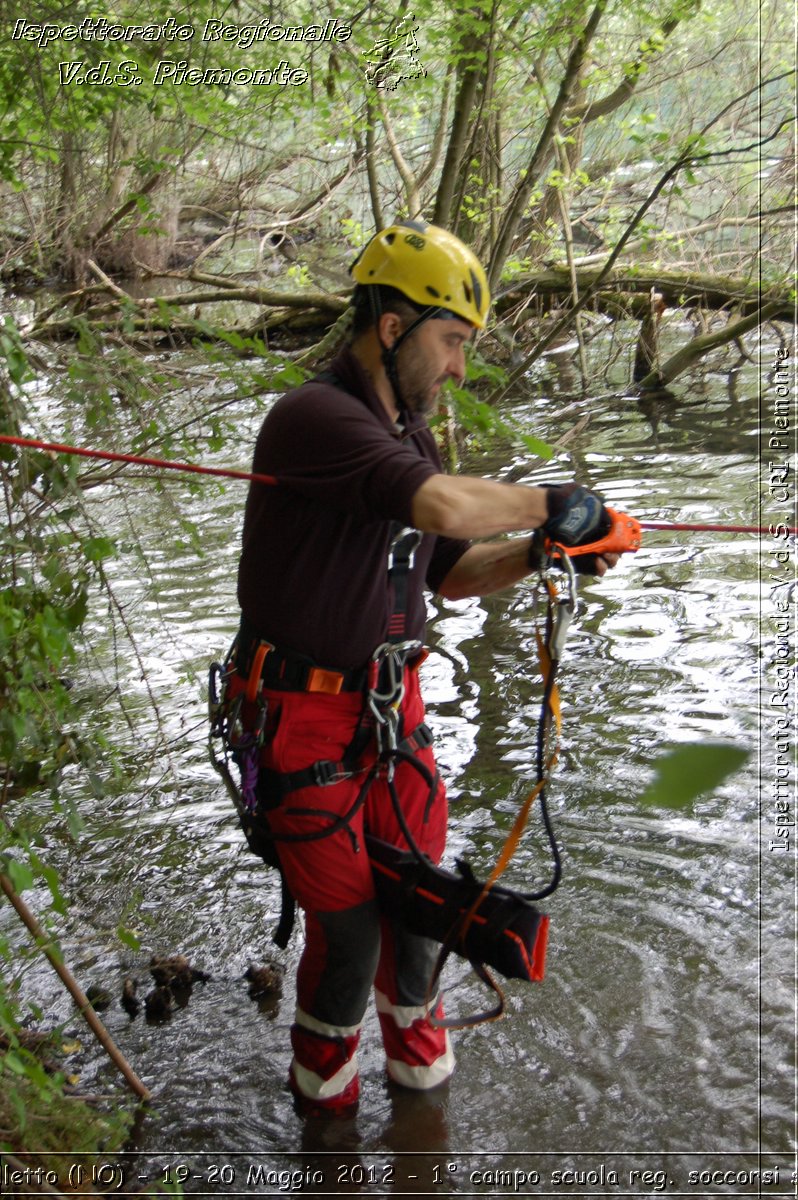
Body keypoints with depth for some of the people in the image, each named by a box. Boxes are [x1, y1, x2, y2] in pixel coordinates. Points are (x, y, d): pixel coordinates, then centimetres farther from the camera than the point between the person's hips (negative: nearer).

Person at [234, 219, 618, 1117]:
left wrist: (540, 552, -1)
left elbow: (450, 571, 16)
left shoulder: (408, 434, 10)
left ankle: (416, 1051, 37)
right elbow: (442, 506, -35)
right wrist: (549, 503, -19)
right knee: (346, 921, -1)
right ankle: (323, 1076, 27)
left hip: (392, 703, 7)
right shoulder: (313, 418, -20)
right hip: (304, 714, -7)